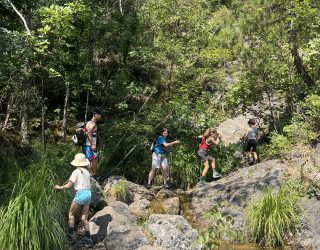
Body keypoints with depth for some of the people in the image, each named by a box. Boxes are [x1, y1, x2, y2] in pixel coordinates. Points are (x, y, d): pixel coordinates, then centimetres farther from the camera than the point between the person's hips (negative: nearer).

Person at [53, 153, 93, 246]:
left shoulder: (76, 172, -6)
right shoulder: (87, 172, 11)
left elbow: (69, 185, -6)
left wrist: (60, 187, 10)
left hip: (81, 194, -6)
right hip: (88, 194, 6)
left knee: (71, 214, 15)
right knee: (84, 218, 11)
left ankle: (70, 235, 17)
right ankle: (88, 238, 11)